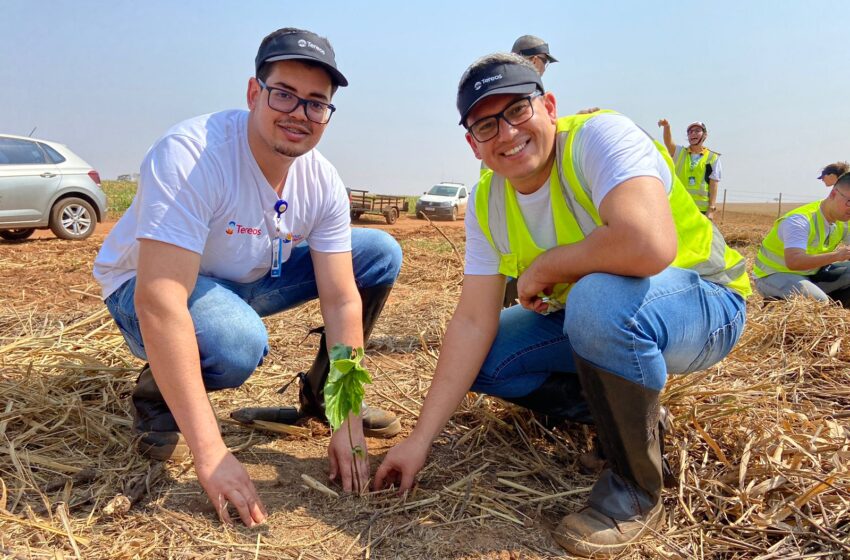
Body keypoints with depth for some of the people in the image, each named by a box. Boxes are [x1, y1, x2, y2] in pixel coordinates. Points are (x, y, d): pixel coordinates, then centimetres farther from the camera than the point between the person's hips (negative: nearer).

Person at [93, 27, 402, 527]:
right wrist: (210, 452, -41)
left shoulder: (323, 182, -15)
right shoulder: (190, 154, -32)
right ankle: (157, 397, -4)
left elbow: (342, 300, -16)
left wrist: (348, 424, -21)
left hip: (248, 281, 6)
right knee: (238, 341, -40)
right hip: (146, 286, -5)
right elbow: (160, 301, -39)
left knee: (381, 254, -6)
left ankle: (322, 391, 10)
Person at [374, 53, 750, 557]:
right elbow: (473, 322, -8)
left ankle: (637, 491, -14)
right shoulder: (487, 204, -5)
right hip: (590, 314, 7)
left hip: (704, 300, -6)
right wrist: (420, 440, -12)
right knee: (481, 359, -3)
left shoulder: (601, 136, -24)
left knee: (600, 296, -38)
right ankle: (631, 408, 11)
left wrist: (545, 267, -25)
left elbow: (649, 246, -43)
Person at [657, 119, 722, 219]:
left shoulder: (712, 158, 4)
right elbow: (669, 143, -12)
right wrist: (666, 127, -33)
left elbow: (713, 185, 0)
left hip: (701, 208, -1)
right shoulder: (680, 152, 9)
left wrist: (711, 209, -7)